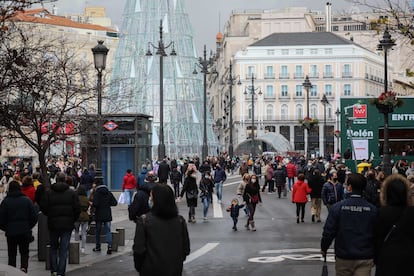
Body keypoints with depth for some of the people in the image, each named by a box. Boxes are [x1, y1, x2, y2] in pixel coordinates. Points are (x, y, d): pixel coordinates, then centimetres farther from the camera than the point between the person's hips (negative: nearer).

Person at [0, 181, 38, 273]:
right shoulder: (27, 200, -1)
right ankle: (24, 267, -13)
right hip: (25, 231, 1)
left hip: (11, 232, -1)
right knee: (24, 252, 10)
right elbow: (34, 217, 0)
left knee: (12, 254, 10)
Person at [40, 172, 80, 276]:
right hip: (67, 224, 0)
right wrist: (72, 220, 11)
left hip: (53, 224, 0)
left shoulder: (48, 193, -4)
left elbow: (43, 208, -4)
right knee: (64, 249, 3)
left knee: (53, 248, 15)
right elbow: (77, 209, -3)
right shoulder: (72, 193, -3)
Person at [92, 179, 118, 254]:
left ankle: (98, 246, 21)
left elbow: (95, 204, -21)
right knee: (108, 231, 2)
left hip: (99, 215, -3)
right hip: (107, 215, 3)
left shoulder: (97, 193, -10)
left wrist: (91, 204, 0)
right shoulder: (109, 193, 3)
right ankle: (110, 245, -16)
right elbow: (115, 203, 0)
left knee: (98, 231, 12)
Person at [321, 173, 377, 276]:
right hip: (365, 259, 1)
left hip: (344, 257, -1)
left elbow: (328, 231, -8)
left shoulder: (337, 207, -11)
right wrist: (374, 256, 15)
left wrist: (324, 248, 10)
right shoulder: (372, 209, -5)